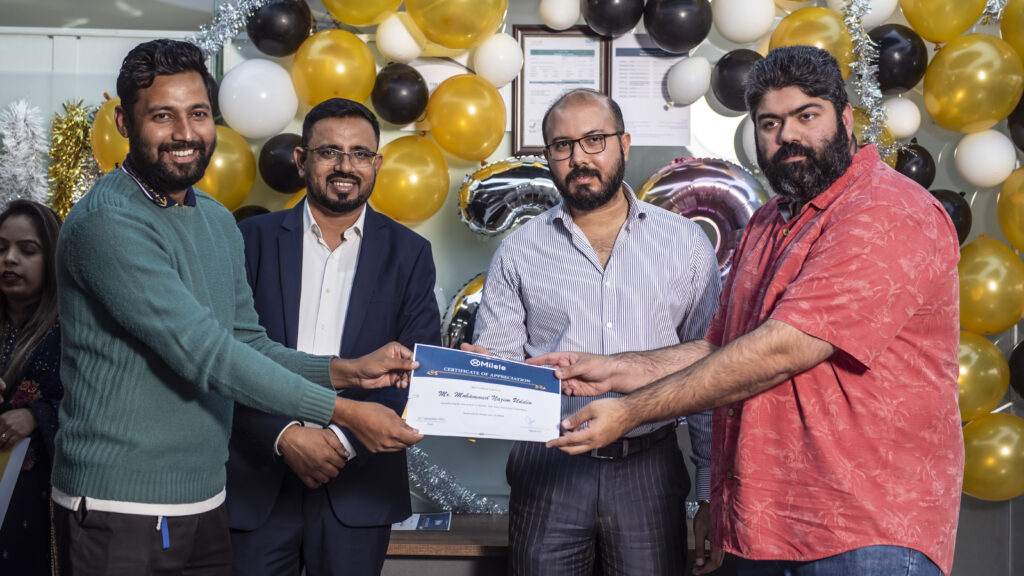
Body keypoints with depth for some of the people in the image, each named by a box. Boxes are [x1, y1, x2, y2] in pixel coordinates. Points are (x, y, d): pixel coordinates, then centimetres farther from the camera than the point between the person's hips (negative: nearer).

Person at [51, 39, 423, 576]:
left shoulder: (219, 221, 12)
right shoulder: (106, 223, -17)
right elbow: (203, 352, -22)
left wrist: (347, 371, -4)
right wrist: (344, 412, -19)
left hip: (205, 499, 8)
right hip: (122, 510, -7)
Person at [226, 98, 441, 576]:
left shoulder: (408, 253, 4)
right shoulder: (253, 240, 3)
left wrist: (346, 440, -13)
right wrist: (284, 434, -14)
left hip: (358, 490, 0)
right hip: (258, 481, 0)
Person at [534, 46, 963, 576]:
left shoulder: (890, 215, -16)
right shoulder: (768, 222, 16)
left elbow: (779, 352, -22)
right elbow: (720, 348, 17)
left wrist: (631, 411, -18)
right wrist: (616, 369, 3)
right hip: (761, 520, 8)